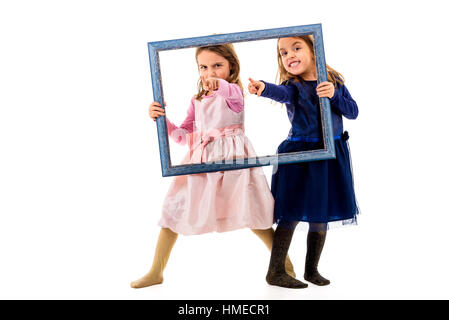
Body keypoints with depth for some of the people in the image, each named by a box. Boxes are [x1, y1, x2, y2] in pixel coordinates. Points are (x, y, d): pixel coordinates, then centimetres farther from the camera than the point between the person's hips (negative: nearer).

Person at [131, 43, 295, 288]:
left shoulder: (234, 91, -2)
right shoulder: (197, 100, 16)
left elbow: (233, 93, -29)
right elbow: (184, 136, 15)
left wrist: (219, 84, -53)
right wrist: (162, 119, 1)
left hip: (231, 157, -6)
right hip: (200, 160, 6)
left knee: (250, 214, -8)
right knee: (174, 209, 3)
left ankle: (285, 264, 9)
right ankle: (156, 272, 15)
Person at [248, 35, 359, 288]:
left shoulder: (334, 81, 4)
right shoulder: (292, 86, -6)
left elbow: (353, 112, 2)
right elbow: (281, 93, -30)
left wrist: (334, 95, -16)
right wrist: (264, 88, -53)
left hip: (330, 155, 3)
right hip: (298, 155, -3)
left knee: (321, 216, 10)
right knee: (292, 213, -6)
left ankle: (312, 269, 25)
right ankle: (275, 271, 5)